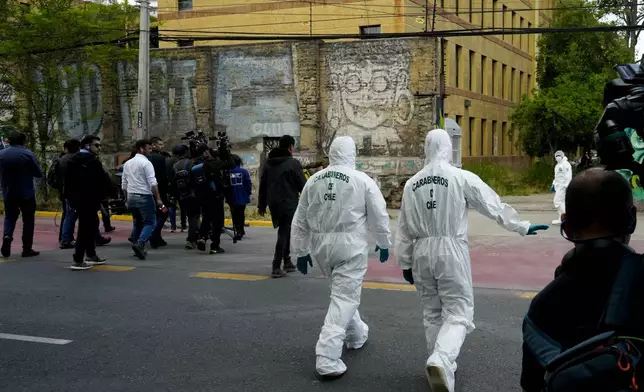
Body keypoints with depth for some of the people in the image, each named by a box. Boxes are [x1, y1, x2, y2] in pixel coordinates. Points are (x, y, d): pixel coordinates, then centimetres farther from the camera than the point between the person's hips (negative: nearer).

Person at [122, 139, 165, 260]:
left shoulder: (127, 163, 12)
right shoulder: (146, 163, -10)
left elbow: (124, 184, 15)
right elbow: (152, 183, -16)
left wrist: (127, 198, 23)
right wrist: (158, 199, -15)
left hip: (131, 197, 7)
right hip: (144, 197, -7)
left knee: (137, 223, 18)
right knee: (150, 223, -3)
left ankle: (137, 249, 18)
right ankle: (139, 244, -22)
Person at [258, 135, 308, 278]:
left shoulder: (269, 163, 10)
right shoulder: (293, 163, -10)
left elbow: (262, 185, 12)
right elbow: (303, 185, -10)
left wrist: (262, 205, 17)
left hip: (273, 204, 7)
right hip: (288, 204, -7)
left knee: (284, 231, 20)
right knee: (284, 233, -4)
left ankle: (287, 262, 24)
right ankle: (276, 268, -9)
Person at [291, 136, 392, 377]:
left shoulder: (313, 180, 5)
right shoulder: (362, 180, -6)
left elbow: (300, 220, 10)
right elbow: (379, 215, -1)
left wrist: (300, 251, 18)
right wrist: (384, 243, 14)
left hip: (321, 245, 5)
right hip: (350, 244, -5)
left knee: (343, 292, 25)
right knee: (345, 297, -3)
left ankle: (356, 334, 43)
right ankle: (327, 357, -12)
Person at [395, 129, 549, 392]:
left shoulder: (411, 183, 4)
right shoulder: (461, 177, -8)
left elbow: (404, 228, 8)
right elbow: (492, 204, 0)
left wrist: (405, 263, 17)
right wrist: (521, 226, 13)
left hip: (421, 252, 4)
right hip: (451, 250, -4)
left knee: (432, 313, 17)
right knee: (458, 312, 0)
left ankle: (440, 365, 24)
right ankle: (441, 361, -22)